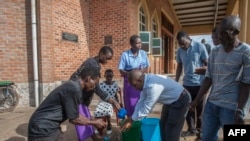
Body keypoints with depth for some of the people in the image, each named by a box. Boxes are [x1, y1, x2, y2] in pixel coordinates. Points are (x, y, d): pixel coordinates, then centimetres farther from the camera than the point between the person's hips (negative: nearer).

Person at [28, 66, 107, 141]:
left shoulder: (73, 86, 5)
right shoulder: (74, 88, -24)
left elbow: (75, 115, 14)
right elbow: (74, 119, -18)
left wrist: (93, 121, 15)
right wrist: (94, 123, -5)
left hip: (50, 127, 9)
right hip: (43, 129, -9)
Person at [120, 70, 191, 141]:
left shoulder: (153, 86, -37)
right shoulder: (146, 81, -8)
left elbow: (146, 108, -29)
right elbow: (141, 102, -3)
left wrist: (131, 119, -17)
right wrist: (131, 119, -5)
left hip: (180, 101, -9)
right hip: (171, 100, 9)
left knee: (172, 129, -2)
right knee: (163, 124, 16)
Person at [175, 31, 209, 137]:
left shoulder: (199, 47, -9)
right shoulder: (179, 51, 3)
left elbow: (208, 64, -8)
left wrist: (204, 69, -31)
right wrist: (176, 82, 9)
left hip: (199, 83, -3)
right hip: (186, 83, 4)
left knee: (200, 108, 10)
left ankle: (200, 129, 30)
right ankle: (191, 129, 28)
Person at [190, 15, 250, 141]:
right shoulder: (214, 51, 8)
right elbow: (209, 78, 8)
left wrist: (239, 111, -12)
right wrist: (197, 100, 6)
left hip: (231, 106, -4)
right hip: (211, 103, 5)